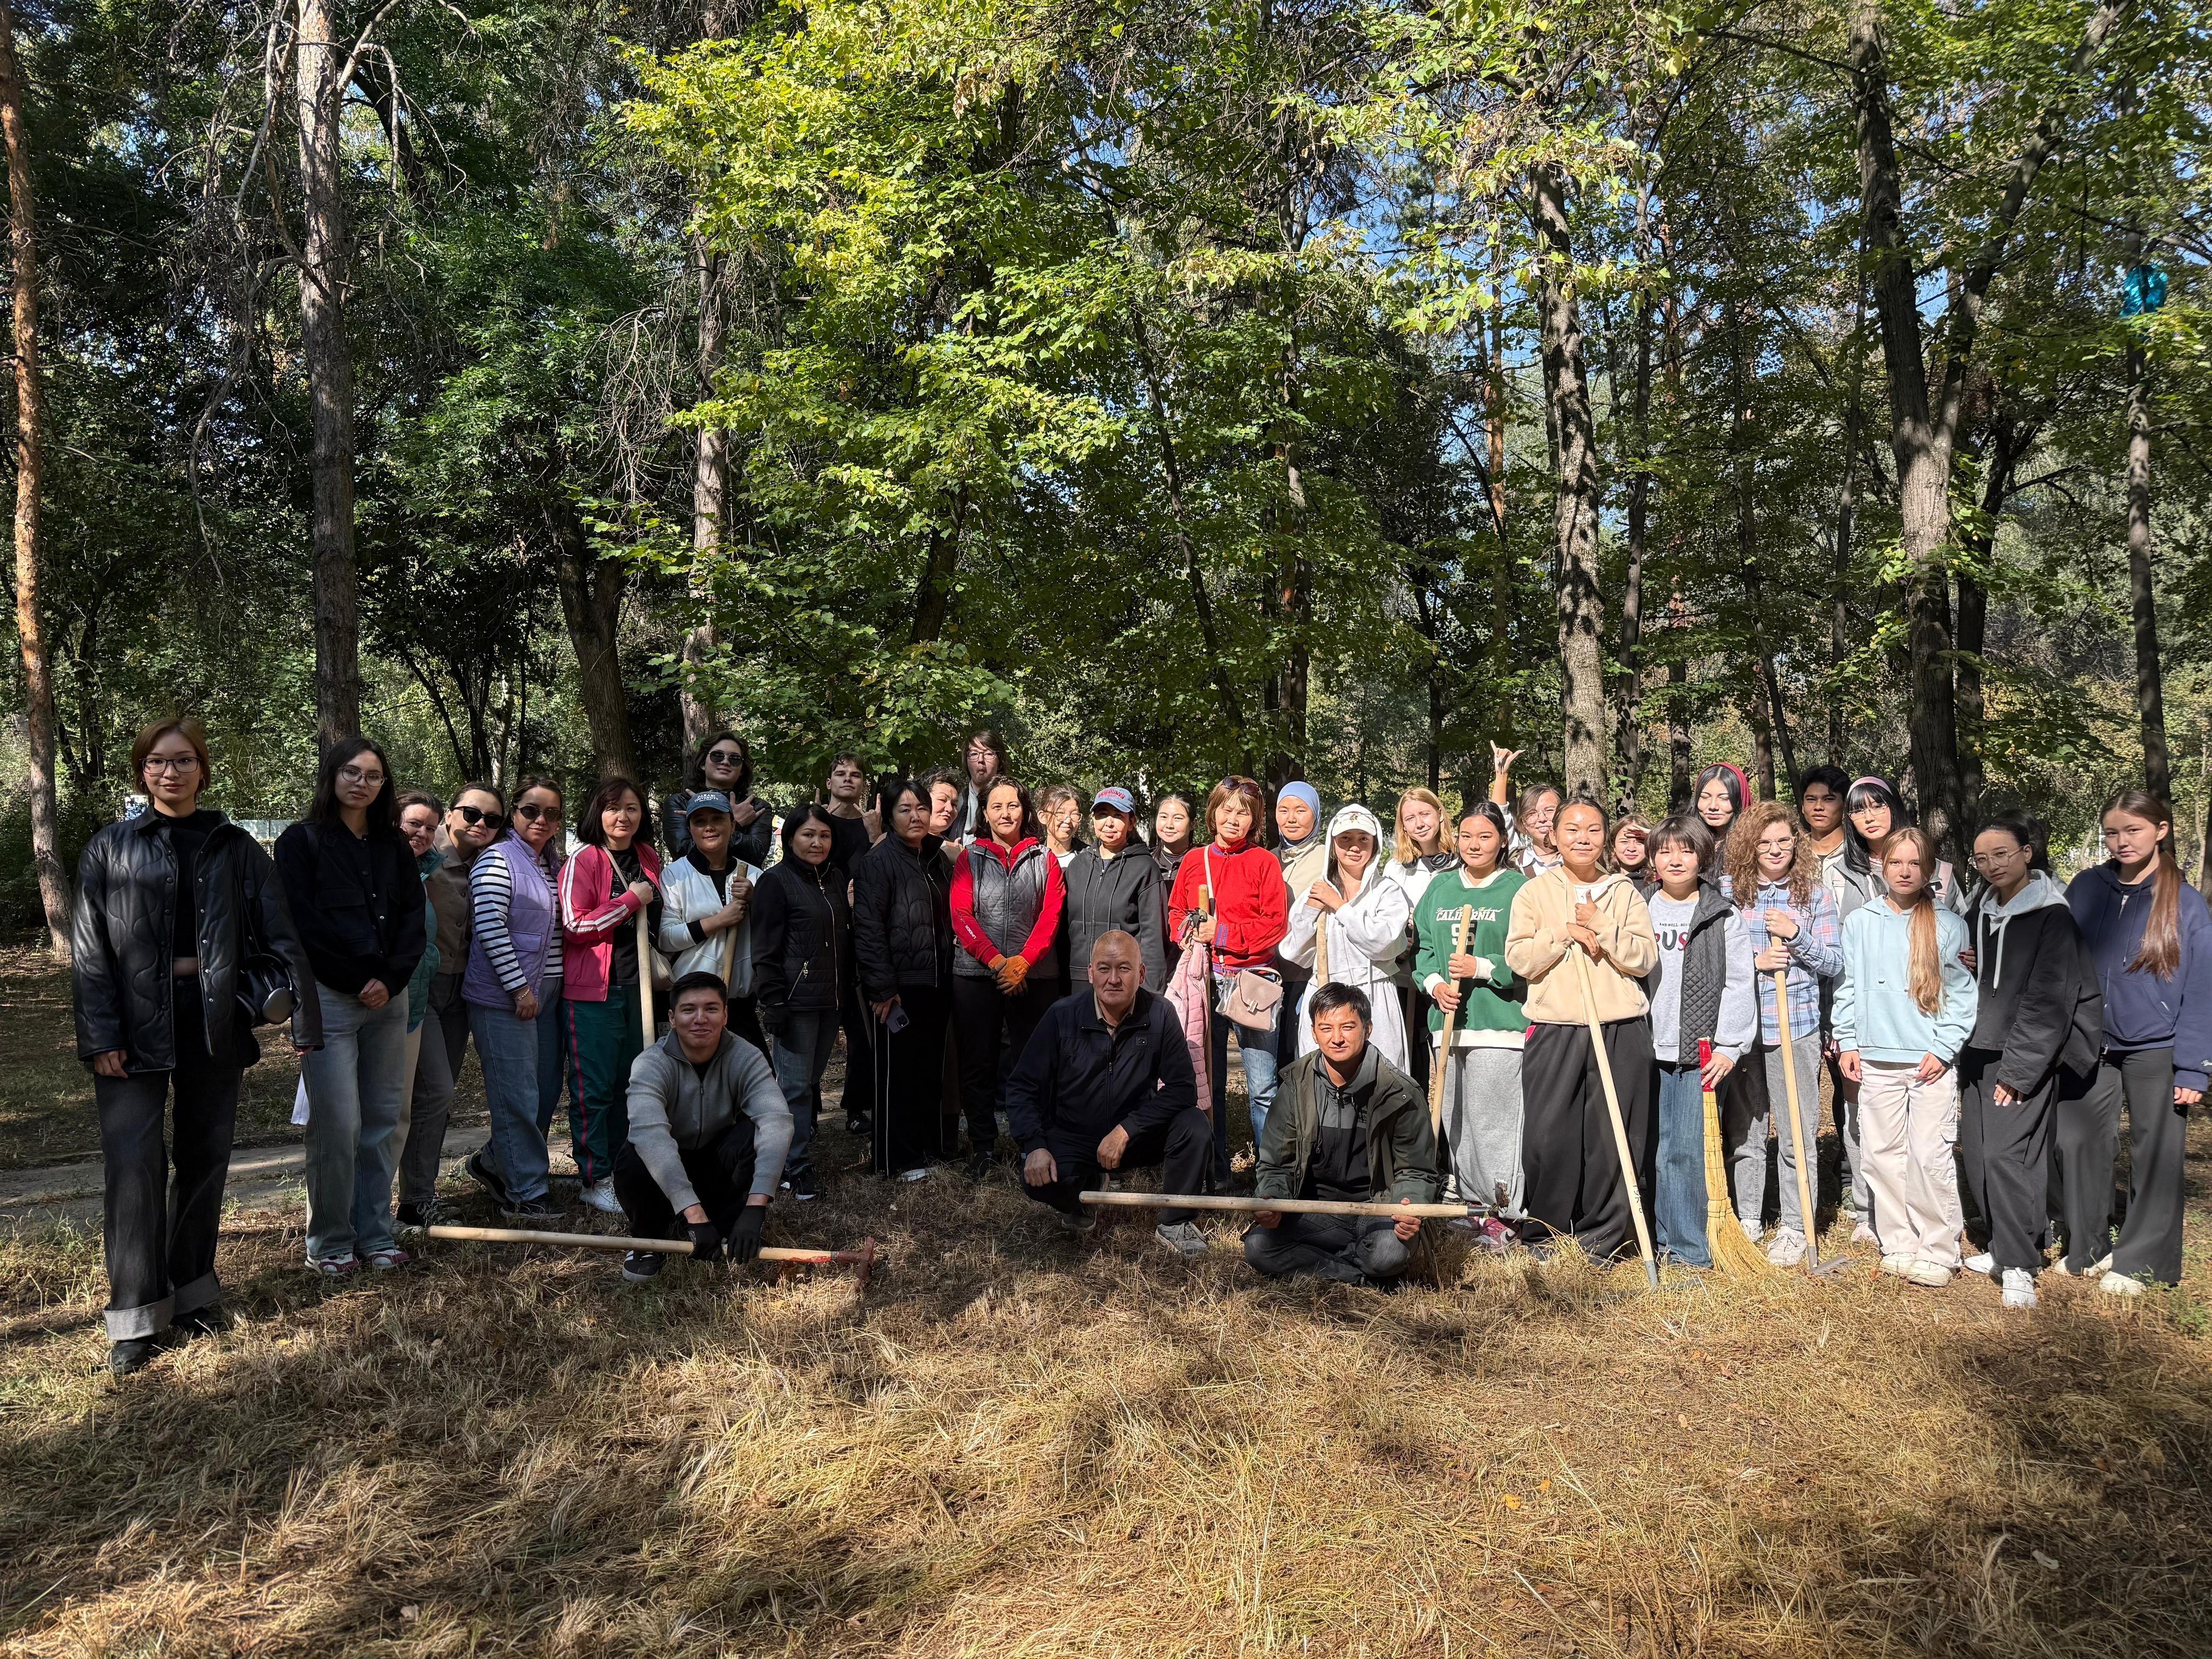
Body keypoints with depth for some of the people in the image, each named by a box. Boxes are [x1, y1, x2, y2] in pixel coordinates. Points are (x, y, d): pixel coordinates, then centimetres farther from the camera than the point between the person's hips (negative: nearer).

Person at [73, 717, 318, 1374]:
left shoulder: (235, 849, 5)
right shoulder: (110, 848, 3)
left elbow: (280, 936, 2)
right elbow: (90, 948, -1)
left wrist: (303, 1016, -6)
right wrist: (101, 1036, -9)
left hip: (215, 1018, 2)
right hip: (136, 1022, -2)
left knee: (205, 1158, 10)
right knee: (134, 1164, -7)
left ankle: (193, 1290, 25)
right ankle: (136, 1316, 2)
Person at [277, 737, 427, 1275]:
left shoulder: (393, 847, 13)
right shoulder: (302, 842, 0)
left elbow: (414, 918, 9)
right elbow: (305, 924, -8)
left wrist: (390, 979, -6)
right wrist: (362, 978, -9)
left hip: (389, 998, 5)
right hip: (329, 995, -5)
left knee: (384, 1120, 6)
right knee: (338, 1124, -6)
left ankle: (375, 1232, 17)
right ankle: (331, 1241, 8)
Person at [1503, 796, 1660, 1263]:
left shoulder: (1624, 893, 11)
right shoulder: (1534, 893, 8)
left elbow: (1644, 958, 1)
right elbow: (1519, 959, -1)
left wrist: (1600, 927, -10)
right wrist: (1564, 934, -10)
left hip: (1621, 1029, 1)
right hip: (1553, 1030, -1)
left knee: (1614, 1137, 2)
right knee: (1549, 1136, -2)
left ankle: (1600, 1238, 14)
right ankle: (1546, 1233, 13)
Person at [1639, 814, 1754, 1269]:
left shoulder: (1725, 917, 4)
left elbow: (1740, 985, 0)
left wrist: (1729, 1047, -7)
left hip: (1699, 1052, -3)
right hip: (1644, 1050, 3)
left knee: (1685, 1149, -4)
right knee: (1650, 1148, 6)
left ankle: (1688, 1246, 6)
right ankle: (1659, 1238, 17)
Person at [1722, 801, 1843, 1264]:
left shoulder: (1815, 896, 1)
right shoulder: (1729, 893, 3)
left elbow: (1835, 962, 2)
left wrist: (1797, 936, -14)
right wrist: (1754, 961, -12)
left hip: (1797, 1028, -1)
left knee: (1797, 1134, 3)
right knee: (1745, 1129, 10)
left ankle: (1795, 1228, 15)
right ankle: (1748, 1220, 23)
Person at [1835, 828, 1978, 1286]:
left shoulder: (1947, 926, 1)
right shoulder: (1860, 923, 7)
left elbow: (1962, 994, 1)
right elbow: (1848, 987, 10)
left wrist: (1943, 1050, -6)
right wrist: (1848, 1043, 5)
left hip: (1931, 1061, -3)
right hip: (1875, 1060, 3)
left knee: (1931, 1158, -4)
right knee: (1883, 1156, 6)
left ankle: (1938, 1252, 7)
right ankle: (1898, 1246, 16)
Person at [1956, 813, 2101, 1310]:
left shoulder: (2052, 915, -10)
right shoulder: (1981, 910, 12)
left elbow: (2048, 1000, -15)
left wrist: (2018, 1069, -17)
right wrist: (1963, 965, 2)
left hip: (2027, 1054, -7)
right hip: (1978, 1051, 7)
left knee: (2006, 1154, -13)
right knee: (1977, 1155, 7)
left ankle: (2019, 1267, -5)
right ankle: (2003, 1247, 21)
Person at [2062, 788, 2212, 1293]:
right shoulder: (2085, 890, 2)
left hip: (2155, 1049, -2)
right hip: (2089, 1044, 2)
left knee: (2154, 1155, 7)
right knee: (2078, 1143, 6)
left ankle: (2142, 1261, 21)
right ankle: (2087, 1248, 22)